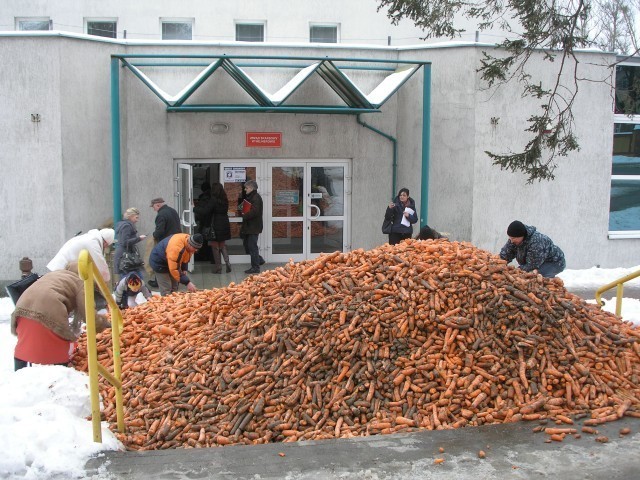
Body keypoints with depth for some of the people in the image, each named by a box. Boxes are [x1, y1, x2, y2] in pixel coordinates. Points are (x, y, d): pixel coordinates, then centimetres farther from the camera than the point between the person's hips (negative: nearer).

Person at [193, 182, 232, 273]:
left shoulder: (213, 200, -15)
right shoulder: (225, 200, 5)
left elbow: (205, 211, -19)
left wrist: (195, 208, -1)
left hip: (215, 226, -6)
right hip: (225, 225, 6)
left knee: (215, 246, 5)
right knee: (222, 245, 19)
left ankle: (218, 267, 8)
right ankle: (227, 262, 3)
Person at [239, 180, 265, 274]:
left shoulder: (256, 198, -15)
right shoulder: (249, 197, 17)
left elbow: (254, 212, -26)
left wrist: (244, 215, -16)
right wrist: (240, 209, 5)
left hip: (253, 227, -10)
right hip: (248, 226, 10)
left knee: (252, 246, -6)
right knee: (246, 244, 15)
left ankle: (255, 267, 0)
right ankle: (259, 260, 26)